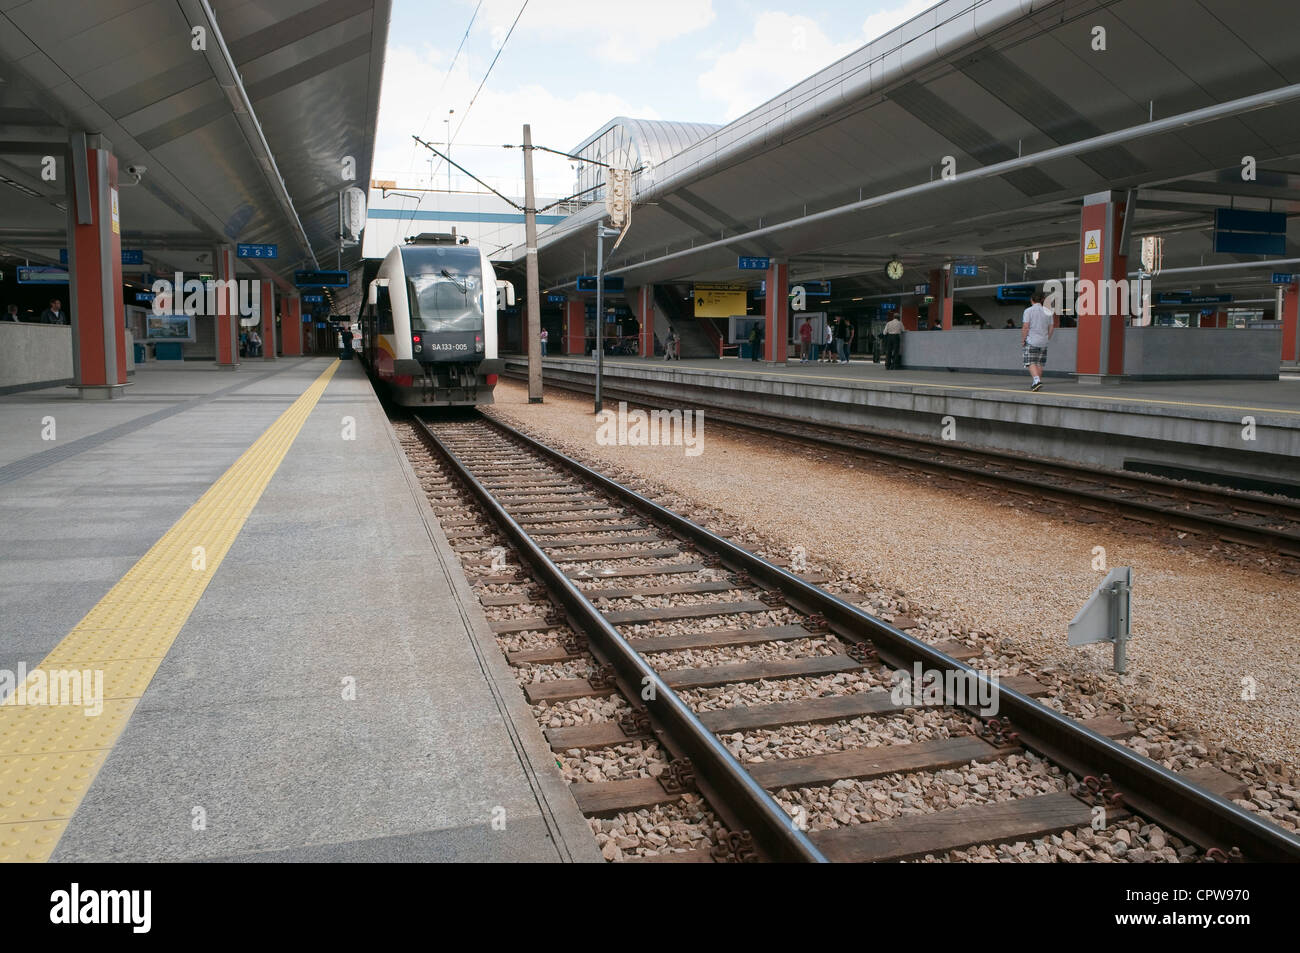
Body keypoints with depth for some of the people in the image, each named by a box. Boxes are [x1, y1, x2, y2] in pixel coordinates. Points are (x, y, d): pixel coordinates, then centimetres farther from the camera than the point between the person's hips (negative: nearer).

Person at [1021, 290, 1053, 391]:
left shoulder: (1028, 311, -6)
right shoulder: (1047, 312, 8)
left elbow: (1025, 327, -12)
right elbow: (1051, 328, 9)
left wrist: (1022, 340, -4)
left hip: (1031, 341, -5)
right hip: (1043, 342, 5)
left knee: (1031, 363, -4)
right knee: (1040, 363, 12)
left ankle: (1037, 380, -23)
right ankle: (1037, 383, 15)